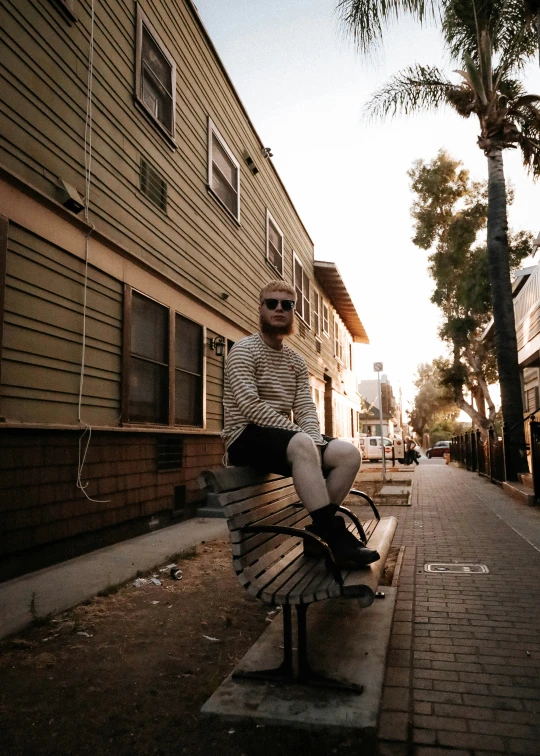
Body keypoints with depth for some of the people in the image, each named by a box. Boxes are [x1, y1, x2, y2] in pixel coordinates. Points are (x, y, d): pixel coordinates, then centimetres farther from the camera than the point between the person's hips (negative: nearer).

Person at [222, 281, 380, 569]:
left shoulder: (297, 361, 17)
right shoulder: (244, 349, -4)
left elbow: (306, 408, 7)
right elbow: (250, 406, -18)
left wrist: (313, 437, -16)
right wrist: (302, 435, -23)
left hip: (286, 437, 7)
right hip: (246, 437, -7)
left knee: (349, 453, -13)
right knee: (302, 445, -36)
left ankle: (318, 530, -7)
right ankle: (335, 535, -28)